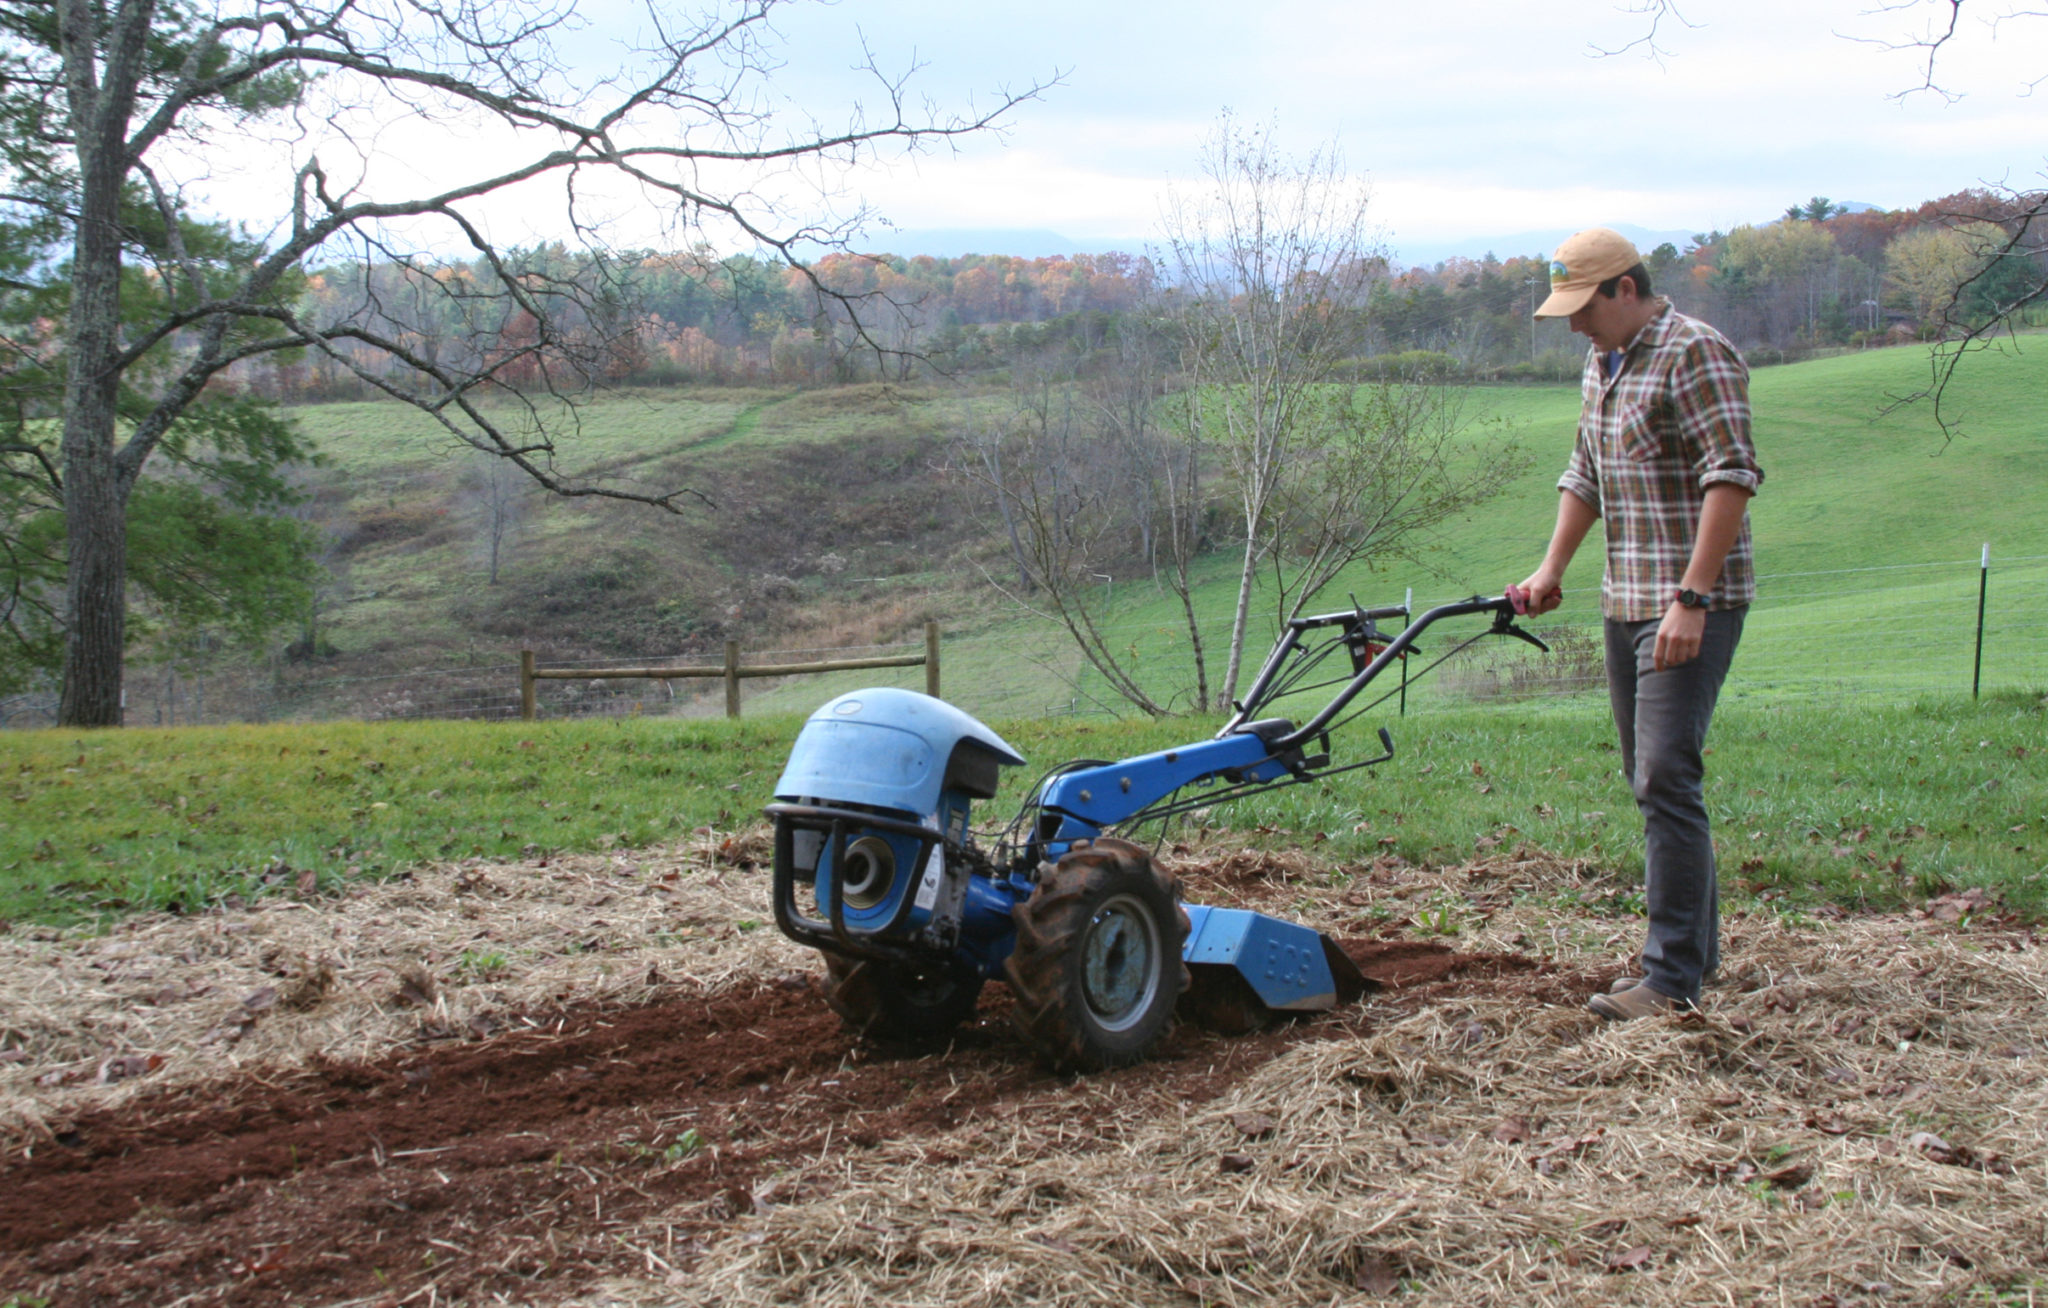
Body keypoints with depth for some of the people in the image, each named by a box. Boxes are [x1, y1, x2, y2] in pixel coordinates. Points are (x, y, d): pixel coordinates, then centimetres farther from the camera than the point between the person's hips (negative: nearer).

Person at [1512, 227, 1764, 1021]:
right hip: (1627, 600, 9)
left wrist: (1691, 598, -26)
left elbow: (1733, 477, -21)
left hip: (1693, 605, -9)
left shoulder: (1693, 354, -13)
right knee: (1649, 778, 13)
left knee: (1666, 779, -13)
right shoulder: (1601, 365, 16)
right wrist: (1551, 571, 16)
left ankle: (1673, 978, -11)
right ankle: (1695, 945, 24)